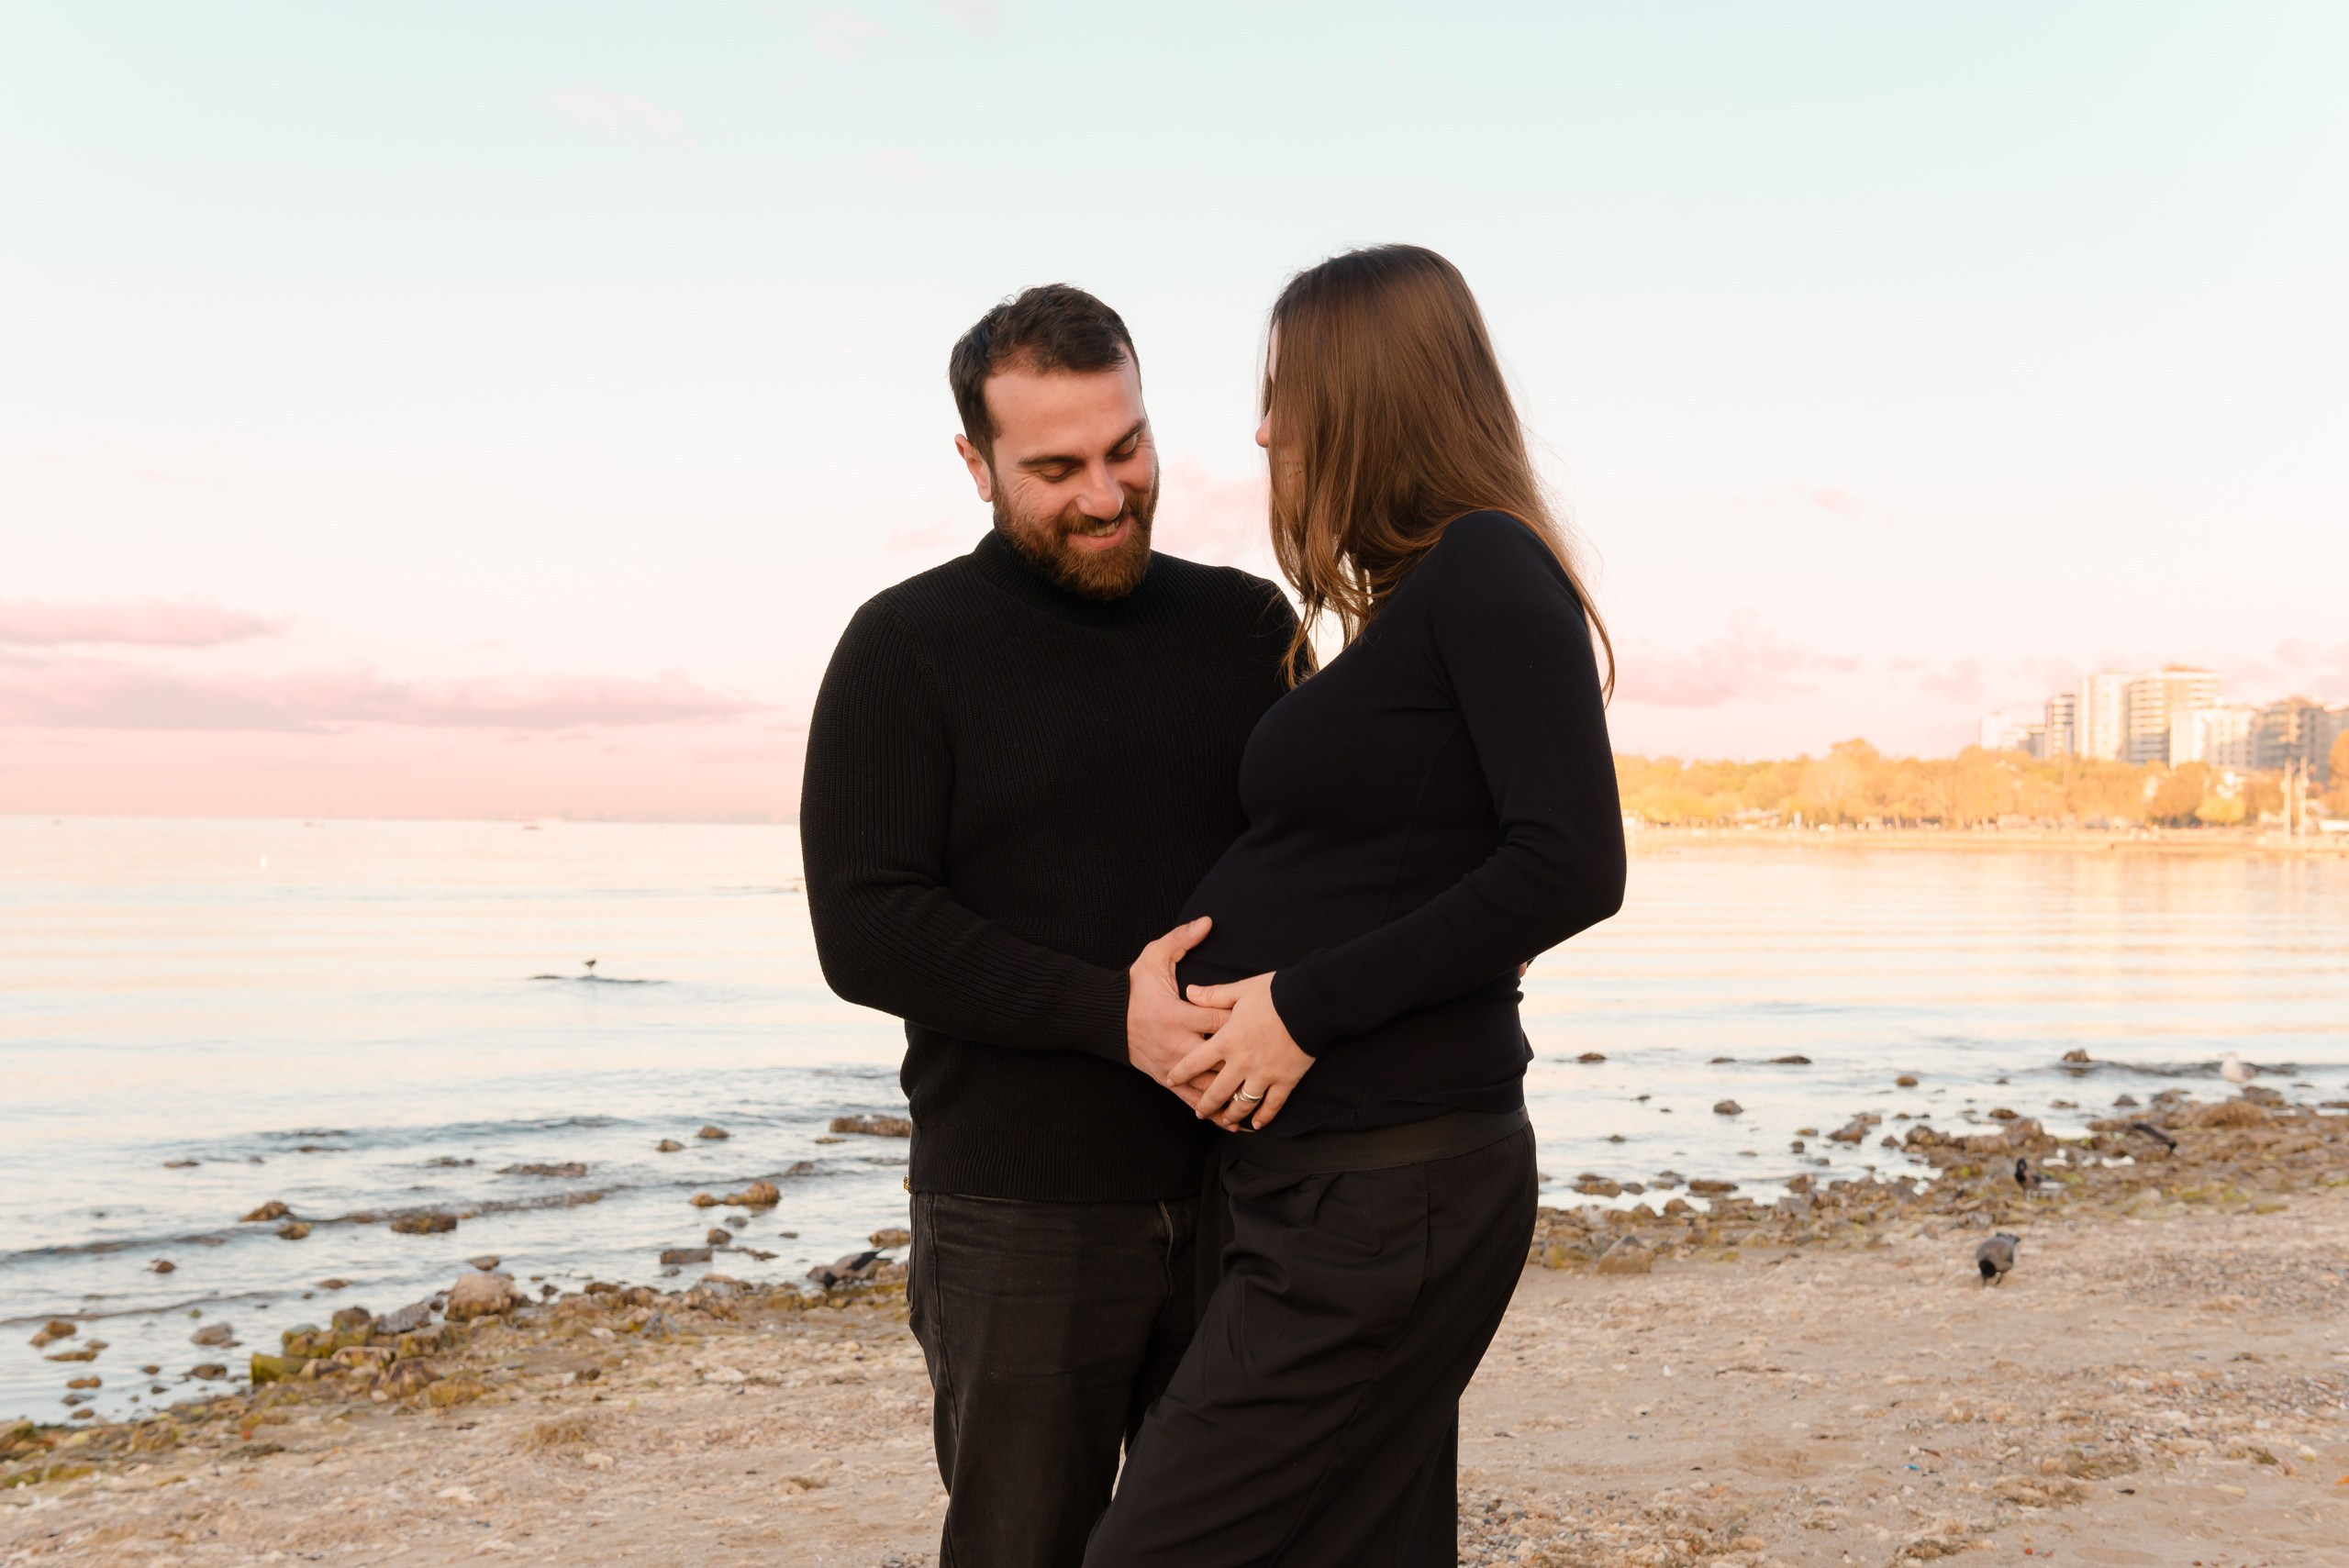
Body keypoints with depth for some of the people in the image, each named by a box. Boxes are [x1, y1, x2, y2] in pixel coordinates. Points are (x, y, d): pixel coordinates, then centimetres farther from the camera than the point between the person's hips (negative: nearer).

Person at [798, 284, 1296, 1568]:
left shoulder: (1246, 625, 8)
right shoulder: (908, 646, -2)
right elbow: (864, 931, -11)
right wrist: (1107, 1012, -21)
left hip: (1243, 1194, 4)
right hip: (1025, 1220, -3)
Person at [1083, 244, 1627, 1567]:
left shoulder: (1487, 568, -10)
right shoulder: (1408, 605, 16)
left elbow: (1571, 866, -20)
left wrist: (1309, 1003, -18)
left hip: (1384, 1197, -9)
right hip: (1316, 1180, 9)